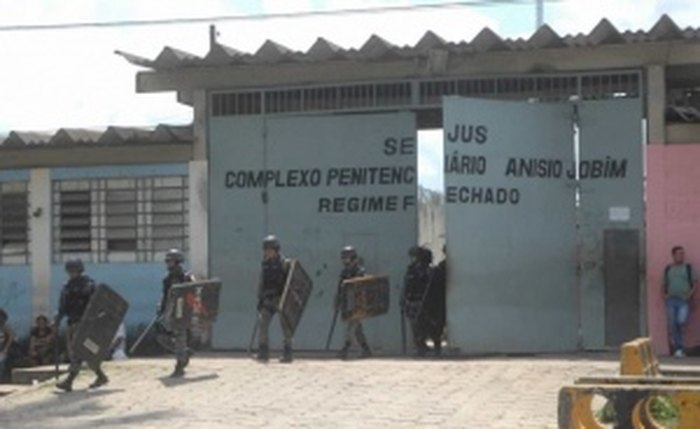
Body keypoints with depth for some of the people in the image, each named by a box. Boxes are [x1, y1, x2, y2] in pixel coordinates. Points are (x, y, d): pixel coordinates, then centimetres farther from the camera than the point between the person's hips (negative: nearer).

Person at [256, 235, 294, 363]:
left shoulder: (285, 264, -5)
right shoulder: (265, 265, 12)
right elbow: (261, 283, 17)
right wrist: (260, 299, 12)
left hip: (282, 300, -5)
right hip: (268, 300, 5)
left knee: (286, 327, -1)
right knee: (262, 323, -5)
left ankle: (287, 355, 5)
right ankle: (263, 354, -1)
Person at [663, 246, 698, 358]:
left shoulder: (688, 268, 6)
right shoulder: (668, 269, 12)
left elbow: (695, 283, 4)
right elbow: (665, 284, 19)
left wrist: (690, 294, -8)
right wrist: (664, 294, 2)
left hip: (684, 301, -2)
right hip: (671, 300, 2)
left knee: (681, 321, -20)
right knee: (672, 325, -2)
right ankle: (678, 349, 6)